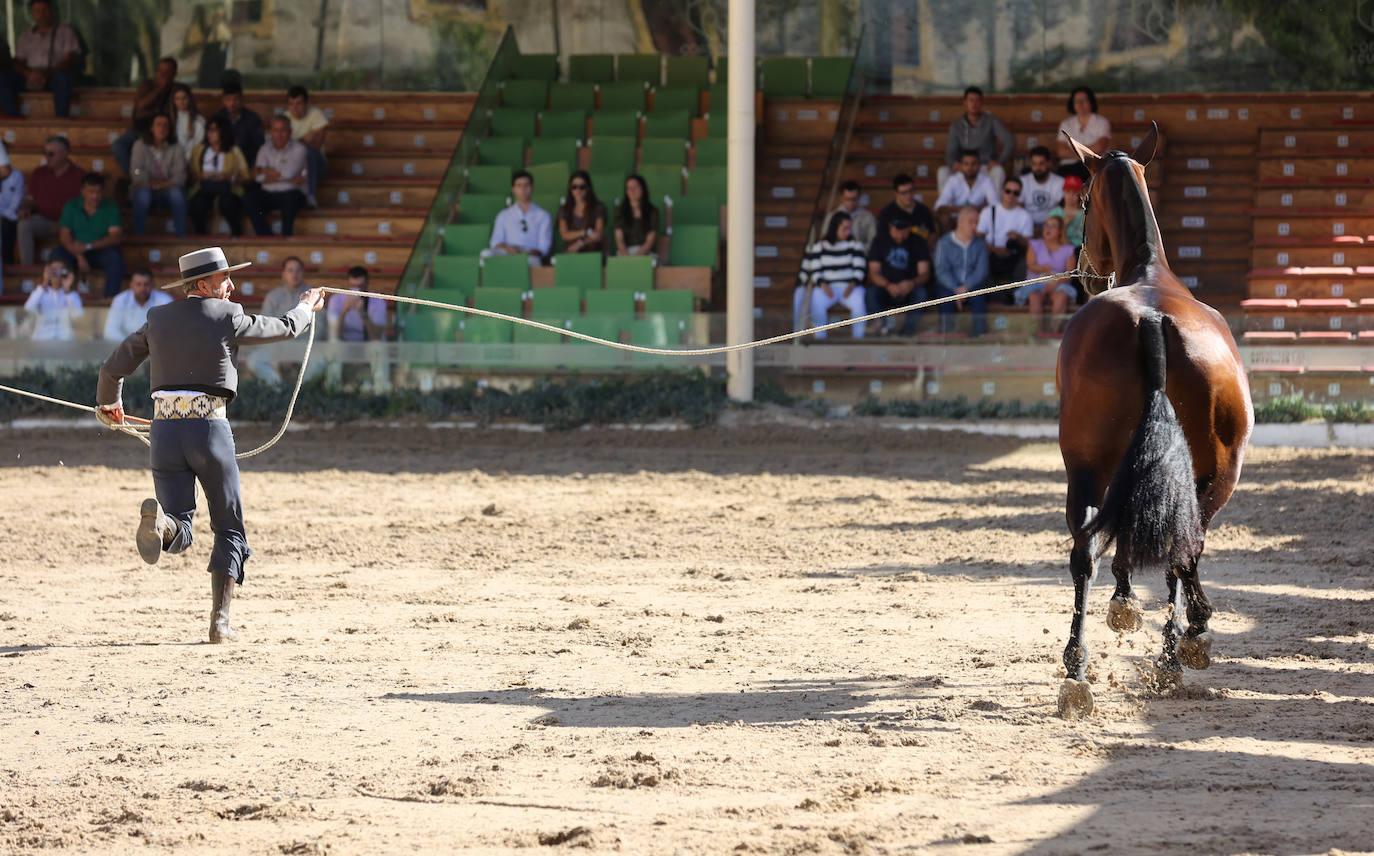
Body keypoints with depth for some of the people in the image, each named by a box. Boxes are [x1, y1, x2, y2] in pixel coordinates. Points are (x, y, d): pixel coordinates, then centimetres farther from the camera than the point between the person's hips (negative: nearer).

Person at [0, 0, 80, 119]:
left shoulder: (66, 32, 11)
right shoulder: (25, 36, 21)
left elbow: (70, 60, -2)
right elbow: (17, 62, 11)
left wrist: (48, 74, -20)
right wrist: (29, 73, -14)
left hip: (53, 78, -3)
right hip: (30, 77, 3)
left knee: (61, 75, -39)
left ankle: (61, 120, -41)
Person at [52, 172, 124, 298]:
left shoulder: (110, 208, -1)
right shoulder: (71, 206, 3)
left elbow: (116, 237, -12)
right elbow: (64, 235, -6)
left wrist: (88, 246, -22)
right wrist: (79, 258, -22)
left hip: (101, 252, -1)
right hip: (75, 252, 1)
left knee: (115, 257, -33)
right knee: (57, 254, -29)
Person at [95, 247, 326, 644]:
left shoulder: (158, 319, 8)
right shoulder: (227, 317, -2)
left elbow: (113, 369, 14)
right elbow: (285, 328, 14)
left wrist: (108, 404, 35)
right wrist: (306, 308, 36)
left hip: (165, 431, 3)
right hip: (210, 428, -3)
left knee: (178, 533, 2)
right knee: (230, 531, 10)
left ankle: (159, 521, -35)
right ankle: (220, 621, 0)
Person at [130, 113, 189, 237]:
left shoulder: (175, 149, 3)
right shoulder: (140, 146, 1)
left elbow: (180, 177, -7)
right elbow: (137, 174, -6)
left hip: (167, 191, 1)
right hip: (148, 189, -1)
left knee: (177, 192, -34)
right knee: (143, 193, -36)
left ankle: (181, 236, -34)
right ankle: (139, 235, -33)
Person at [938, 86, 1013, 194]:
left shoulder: (991, 121, 0)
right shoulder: (956, 126, 5)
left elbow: (1010, 142, -5)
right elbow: (950, 154, 1)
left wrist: (999, 161, -21)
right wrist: (954, 164, -24)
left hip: (987, 168, -1)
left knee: (998, 170, -37)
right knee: (943, 171, -28)